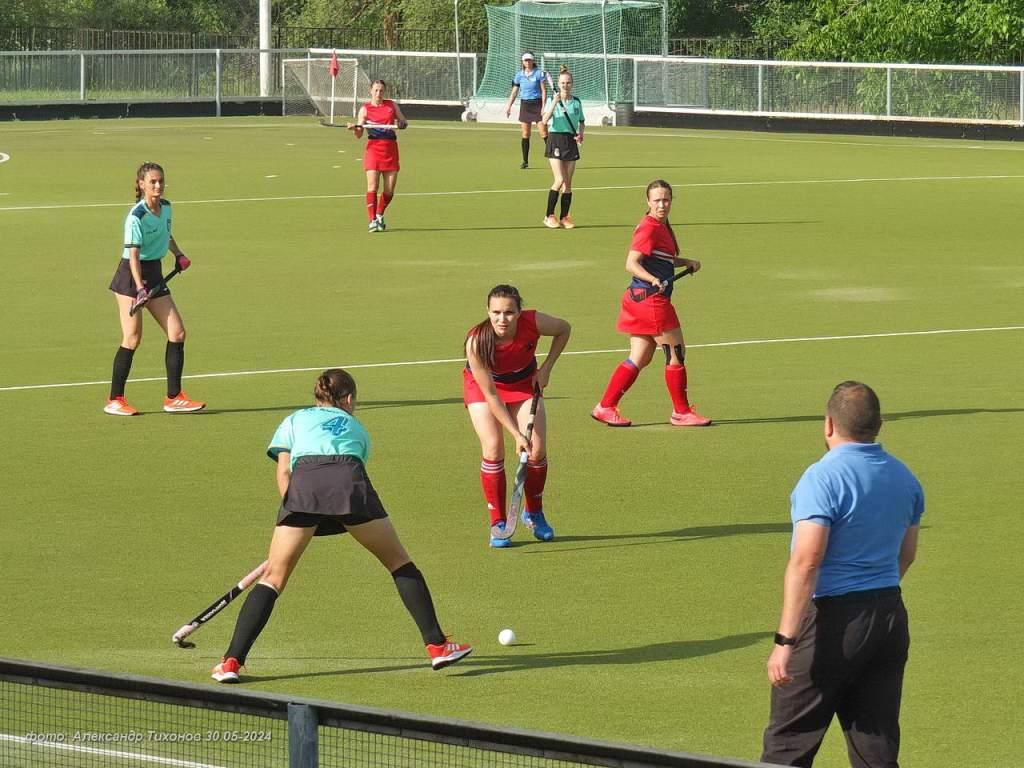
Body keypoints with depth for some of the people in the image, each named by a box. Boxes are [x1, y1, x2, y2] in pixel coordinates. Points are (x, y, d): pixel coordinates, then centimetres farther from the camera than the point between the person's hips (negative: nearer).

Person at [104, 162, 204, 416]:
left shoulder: (166, 207, 5)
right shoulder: (136, 217, -18)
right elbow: (133, 255, -24)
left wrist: (178, 254, 14)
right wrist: (139, 288, -34)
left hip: (155, 275, 8)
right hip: (131, 277, -8)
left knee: (177, 333, 2)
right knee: (132, 338, -11)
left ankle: (174, 398, 8)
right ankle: (115, 400, -1)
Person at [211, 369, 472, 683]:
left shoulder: (293, 421, 33)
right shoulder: (355, 427, 37)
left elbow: (284, 472, 19)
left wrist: (300, 522, 21)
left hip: (304, 483, 0)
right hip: (350, 481, 0)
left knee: (273, 578, 7)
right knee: (399, 562, 18)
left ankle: (232, 661, -4)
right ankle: (437, 645, 15)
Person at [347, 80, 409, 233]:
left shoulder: (392, 105, 10)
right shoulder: (365, 109, 3)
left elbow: (404, 121, 19)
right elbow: (359, 134, -1)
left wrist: (402, 124, -5)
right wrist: (354, 128, -23)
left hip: (390, 149, 3)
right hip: (373, 147, -3)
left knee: (389, 190, 2)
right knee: (372, 187, -13)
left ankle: (379, 215, 25)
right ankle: (372, 220, -10)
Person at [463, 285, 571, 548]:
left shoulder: (533, 323, -32)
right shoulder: (477, 342, -37)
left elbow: (564, 329, -6)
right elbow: (491, 396, -30)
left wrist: (546, 368, -12)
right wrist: (516, 434, -31)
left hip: (524, 383, 2)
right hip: (482, 386, -2)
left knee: (538, 447, -9)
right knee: (493, 447, -20)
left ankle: (534, 514, 16)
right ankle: (498, 524, -8)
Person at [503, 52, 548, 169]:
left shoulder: (539, 74, -4)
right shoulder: (519, 75, 7)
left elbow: (544, 91, -6)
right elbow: (514, 92, 15)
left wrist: (543, 106, -13)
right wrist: (508, 106, 11)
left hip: (537, 104, -4)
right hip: (524, 105, 4)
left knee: (544, 133, -9)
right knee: (525, 135, 4)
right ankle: (525, 161, 9)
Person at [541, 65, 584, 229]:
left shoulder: (577, 102, 7)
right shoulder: (553, 100, -4)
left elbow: (581, 122, 20)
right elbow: (545, 120, -18)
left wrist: (580, 134, 0)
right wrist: (554, 103, -28)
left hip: (571, 142, 4)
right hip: (555, 140, -4)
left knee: (568, 183, 4)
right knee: (560, 180, -14)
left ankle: (564, 217, 11)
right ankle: (549, 216, -4)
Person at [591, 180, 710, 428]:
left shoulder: (662, 227, 15)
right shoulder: (649, 229, -15)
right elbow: (632, 264, -24)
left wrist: (687, 262, 17)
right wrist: (653, 280, -39)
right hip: (652, 302, -10)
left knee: (639, 359, 10)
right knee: (676, 354, 1)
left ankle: (605, 407, 10)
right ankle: (681, 412, 11)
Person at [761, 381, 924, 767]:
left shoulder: (822, 479, -16)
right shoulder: (904, 478, 8)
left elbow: (806, 561, -23)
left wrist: (785, 641, -24)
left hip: (832, 619, -7)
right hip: (891, 616, 7)